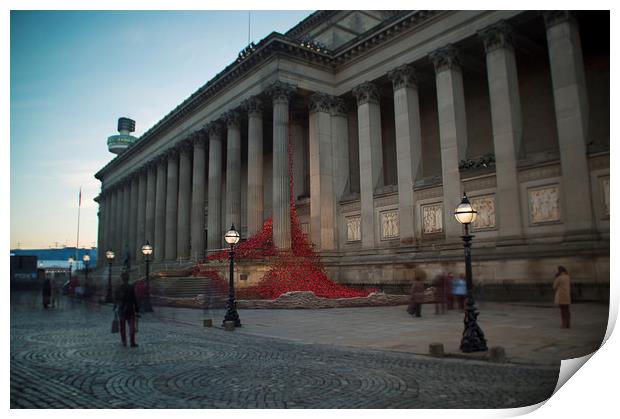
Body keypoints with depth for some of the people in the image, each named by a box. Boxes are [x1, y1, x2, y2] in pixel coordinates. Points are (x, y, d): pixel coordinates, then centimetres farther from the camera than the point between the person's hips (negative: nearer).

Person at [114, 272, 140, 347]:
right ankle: (132, 343, -1)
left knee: (122, 327, 14)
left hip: (121, 310, 4)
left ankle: (124, 342, 19)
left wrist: (115, 307, 21)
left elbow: (115, 299, 7)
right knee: (132, 327, 2)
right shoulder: (131, 288, -13)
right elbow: (134, 300, -12)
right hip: (130, 310, -4)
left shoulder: (118, 288, -1)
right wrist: (137, 310, -4)